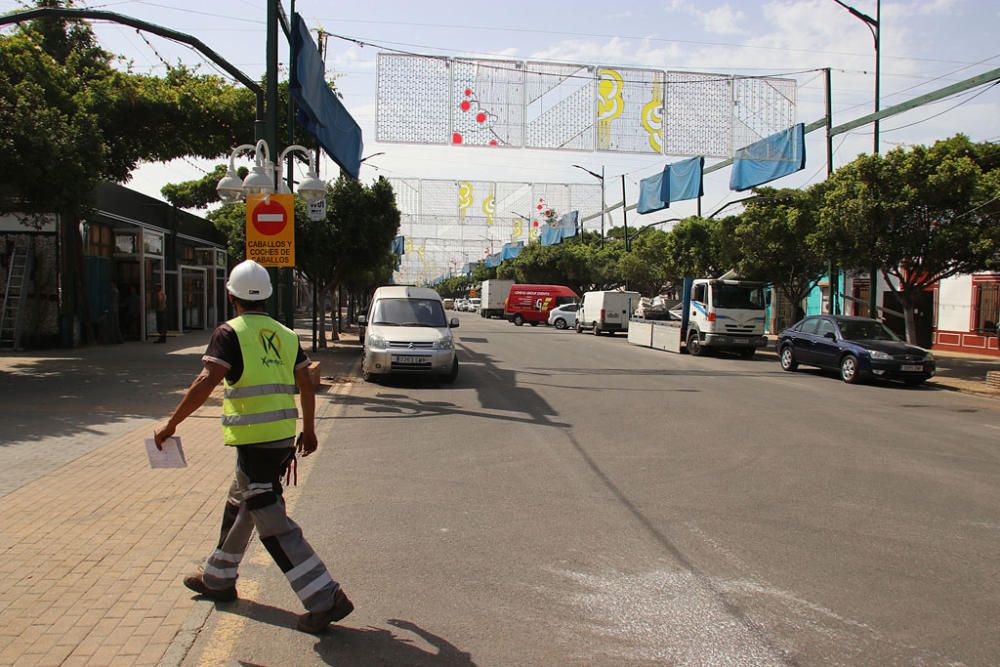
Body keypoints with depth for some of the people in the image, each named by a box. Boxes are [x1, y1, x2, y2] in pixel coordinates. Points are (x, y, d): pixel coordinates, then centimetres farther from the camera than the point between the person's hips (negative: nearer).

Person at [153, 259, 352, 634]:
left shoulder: (230, 333, -6)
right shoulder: (285, 334, 12)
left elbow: (206, 382, -17)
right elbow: (306, 385, 14)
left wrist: (171, 424, -10)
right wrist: (309, 430, 24)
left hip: (254, 439, -8)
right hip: (284, 435, 8)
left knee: (272, 522, -4)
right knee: (240, 503, 24)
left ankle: (325, 599, -6)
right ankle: (218, 579, 42)